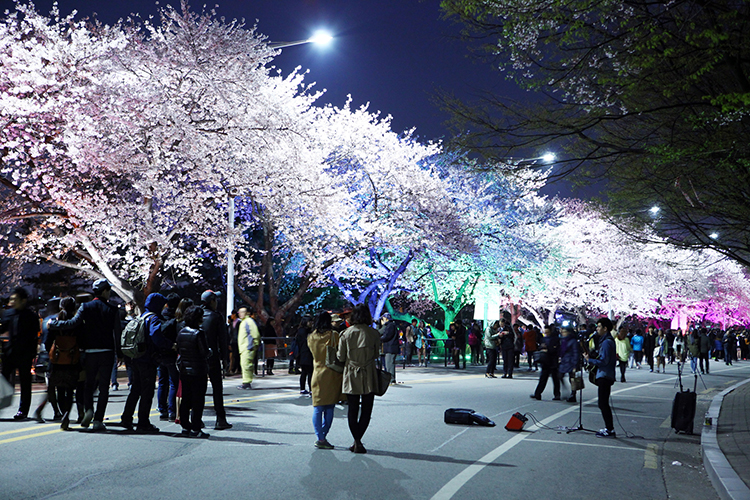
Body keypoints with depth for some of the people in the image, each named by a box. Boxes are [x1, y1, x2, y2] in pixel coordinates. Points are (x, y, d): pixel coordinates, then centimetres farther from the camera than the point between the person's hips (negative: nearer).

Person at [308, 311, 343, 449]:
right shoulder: (334, 335, -8)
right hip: (332, 374, -3)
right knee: (329, 409, 6)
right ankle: (323, 438, 8)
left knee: (317, 408, 5)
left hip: (318, 374, 3)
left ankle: (320, 438, 0)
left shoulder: (311, 337, 1)